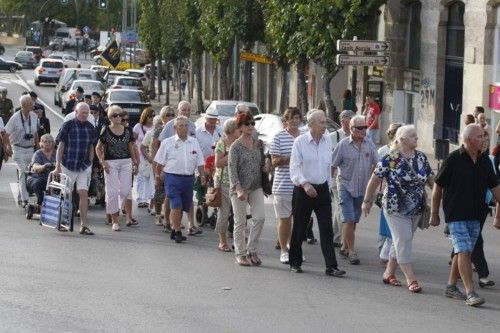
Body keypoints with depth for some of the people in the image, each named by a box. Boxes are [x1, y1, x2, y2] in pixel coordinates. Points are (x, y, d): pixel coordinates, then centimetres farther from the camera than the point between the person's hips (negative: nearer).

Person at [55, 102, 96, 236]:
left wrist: (90, 163, 13)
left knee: (84, 193, -7)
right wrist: (57, 165, -8)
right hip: (68, 166, -3)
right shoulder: (68, 125, -5)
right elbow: (61, 146, -4)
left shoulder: (90, 127, 7)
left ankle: (83, 225, -7)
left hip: (84, 167, 3)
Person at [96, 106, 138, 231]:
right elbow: (98, 148, 2)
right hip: (111, 163, -2)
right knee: (112, 192, -2)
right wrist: (103, 162, -9)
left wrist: (135, 163, 11)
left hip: (126, 162, 2)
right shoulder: (106, 131, -2)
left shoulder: (127, 130, 7)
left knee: (125, 191, -5)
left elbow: (131, 148, 15)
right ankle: (114, 221, 6)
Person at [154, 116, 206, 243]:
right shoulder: (167, 143, 0)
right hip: (172, 177, -4)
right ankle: (177, 232, -6)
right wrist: (158, 175, 5)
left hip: (189, 178, 4)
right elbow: (160, 162, 4)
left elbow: (200, 162, 12)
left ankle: (174, 229, 24)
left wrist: (202, 176, 6)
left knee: (184, 206, 10)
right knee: (176, 205, -12)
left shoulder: (194, 143, 10)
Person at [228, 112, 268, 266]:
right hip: (239, 188, -4)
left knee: (259, 217, -8)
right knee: (240, 222, 2)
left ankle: (252, 250, 6)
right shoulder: (236, 146, -7)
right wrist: (239, 189, -23)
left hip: (256, 187, 4)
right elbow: (232, 169, -13)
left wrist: (264, 168, -1)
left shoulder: (258, 144, 9)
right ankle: (240, 254, 12)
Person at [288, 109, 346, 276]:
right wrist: (305, 184, -29)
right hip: (303, 190, -4)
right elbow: (294, 167, -15)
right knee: (299, 228, 6)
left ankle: (331, 266, -6)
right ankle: (295, 263, 21)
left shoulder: (327, 141, 6)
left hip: (322, 189, 4)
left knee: (327, 228, -4)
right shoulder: (300, 142, -9)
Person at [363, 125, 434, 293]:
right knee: (404, 242, -8)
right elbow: (375, 180, -5)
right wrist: (367, 201, -1)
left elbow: (431, 180, 9)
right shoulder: (390, 159, -12)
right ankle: (411, 280, -8)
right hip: (396, 209, -6)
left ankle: (389, 273, 27)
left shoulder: (421, 158, 5)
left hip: (416, 209, 6)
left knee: (400, 242, 14)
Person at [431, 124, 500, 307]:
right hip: (456, 215, -6)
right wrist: (434, 214, 1)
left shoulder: (485, 161, 7)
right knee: (464, 251, -13)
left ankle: (451, 286, 25)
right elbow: (438, 187, -2)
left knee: (463, 252, 12)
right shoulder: (454, 159, -8)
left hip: (475, 216, 6)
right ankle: (470, 293, -16)